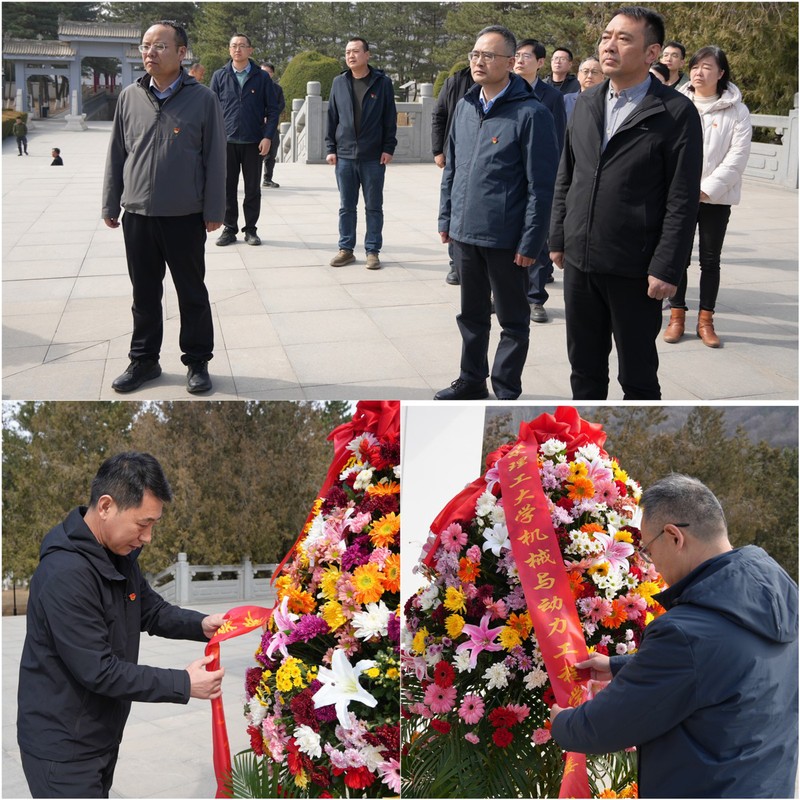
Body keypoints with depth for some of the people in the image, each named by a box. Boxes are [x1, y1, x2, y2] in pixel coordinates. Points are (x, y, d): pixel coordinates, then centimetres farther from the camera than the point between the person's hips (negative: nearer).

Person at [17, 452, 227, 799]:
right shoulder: (65, 574, -28)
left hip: (101, 737, 9)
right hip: (63, 748, -9)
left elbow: (152, 610, 12)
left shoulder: (120, 556, 2)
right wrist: (183, 685, -21)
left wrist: (201, 625, -7)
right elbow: (98, 670, -26)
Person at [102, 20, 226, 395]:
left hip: (185, 217, -3)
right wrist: (110, 205, 8)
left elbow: (214, 159, -3)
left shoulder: (202, 99, -4)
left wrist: (213, 211, -5)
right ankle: (143, 360, 24)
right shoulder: (130, 97, 5)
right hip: (138, 215, 3)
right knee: (144, 293, 12)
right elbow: (116, 154, 10)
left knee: (192, 293, 8)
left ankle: (197, 361, 20)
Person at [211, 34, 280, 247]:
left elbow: (272, 109, 3)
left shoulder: (262, 77, 3)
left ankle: (251, 229, 14)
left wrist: (268, 137, -7)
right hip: (226, 141, 1)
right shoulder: (219, 76, 6)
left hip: (254, 142, -1)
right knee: (227, 187, 5)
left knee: (253, 189, 5)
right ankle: (229, 229, 14)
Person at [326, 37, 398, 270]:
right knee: (346, 206, 8)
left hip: (373, 157, -2)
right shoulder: (339, 82, 6)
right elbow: (332, 117, 9)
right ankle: (346, 249, 17)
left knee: (373, 207, 5)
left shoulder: (382, 82, -1)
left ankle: (372, 251, 13)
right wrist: (331, 148, 5)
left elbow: (390, 118, 0)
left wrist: (388, 148, -6)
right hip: (345, 155, 2)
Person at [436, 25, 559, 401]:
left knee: (513, 320, 8)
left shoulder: (531, 114, -13)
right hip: (464, 233, 6)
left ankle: (506, 392, 20)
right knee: (471, 313, 19)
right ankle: (471, 381, 34)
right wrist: (446, 218, 12)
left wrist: (531, 242, -16)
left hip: (505, 239, -6)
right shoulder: (465, 107, 7)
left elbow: (541, 186, -14)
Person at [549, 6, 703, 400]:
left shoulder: (676, 112, -10)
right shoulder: (586, 103, 9)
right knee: (584, 366, 16)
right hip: (579, 261, 5)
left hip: (634, 270, -5)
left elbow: (682, 200, -12)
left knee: (638, 373, 8)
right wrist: (558, 238, 12)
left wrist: (666, 269, -15)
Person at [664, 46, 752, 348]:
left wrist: (706, 189, -14)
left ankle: (706, 320, 15)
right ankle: (677, 316, 16)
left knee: (710, 260, 6)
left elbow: (737, 156, -7)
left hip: (716, 198, 0)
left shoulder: (736, 111, -2)